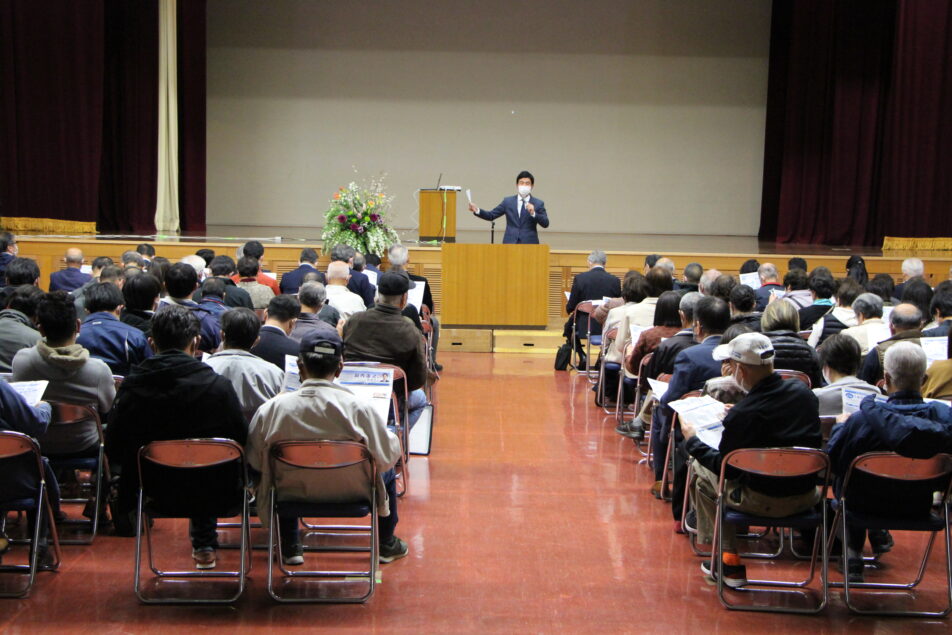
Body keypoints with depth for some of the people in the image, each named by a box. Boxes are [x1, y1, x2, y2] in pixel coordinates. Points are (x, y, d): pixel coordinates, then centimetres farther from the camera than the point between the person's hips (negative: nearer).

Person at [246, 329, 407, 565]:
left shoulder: (271, 409, -16)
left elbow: (254, 460, -3)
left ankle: (290, 548, 39)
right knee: (387, 470, 28)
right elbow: (388, 455, -11)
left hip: (292, 493, 2)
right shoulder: (357, 408, -21)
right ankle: (386, 545, 41)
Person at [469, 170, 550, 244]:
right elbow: (491, 215, 10)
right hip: (510, 243, 1)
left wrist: (533, 213, -21)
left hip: (529, 244, -1)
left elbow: (545, 224, -5)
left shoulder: (538, 204, 4)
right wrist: (477, 210, -6)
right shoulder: (508, 201, 10)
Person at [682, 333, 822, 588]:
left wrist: (692, 441, 3)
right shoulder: (804, 393, -4)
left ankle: (730, 564, 19)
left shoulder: (742, 415, -24)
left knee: (700, 471, 15)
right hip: (808, 496, 7)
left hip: (763, 501, -7)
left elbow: (725, 468, -11)